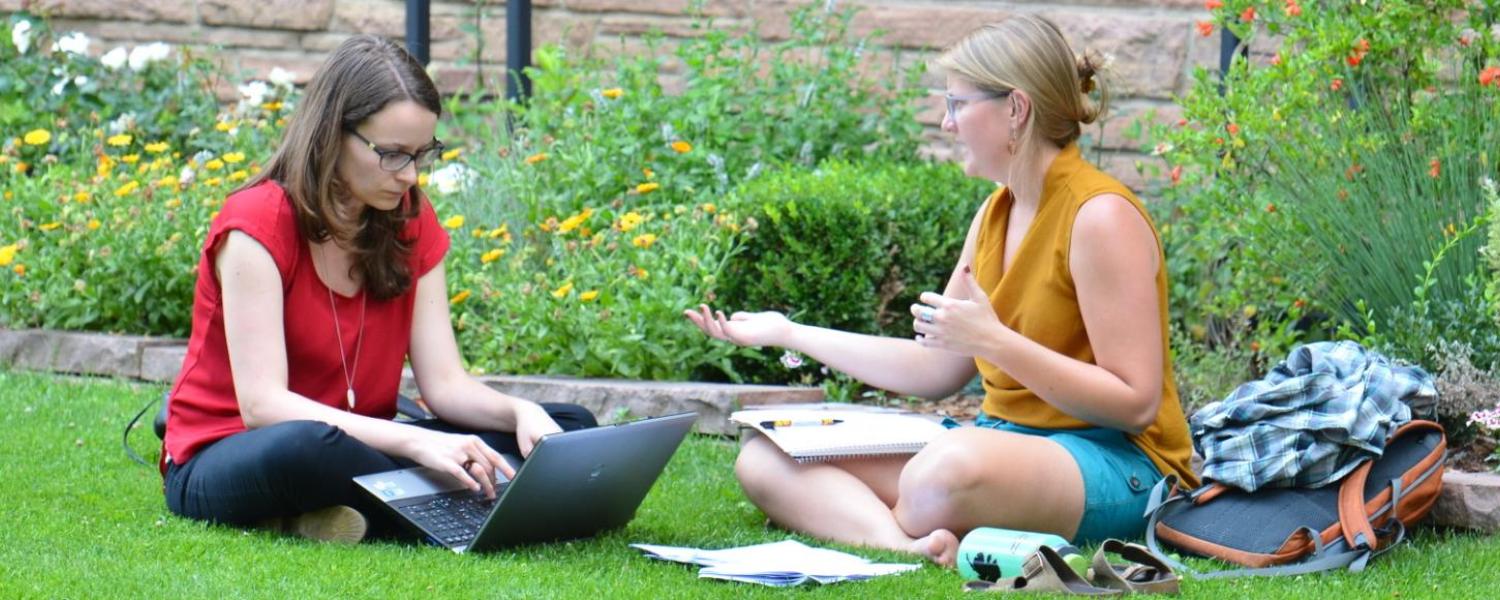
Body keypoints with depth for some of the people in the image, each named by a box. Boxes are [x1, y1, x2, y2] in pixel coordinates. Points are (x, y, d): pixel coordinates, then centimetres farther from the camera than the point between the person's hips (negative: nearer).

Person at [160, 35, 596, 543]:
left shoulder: (413, 223, 3)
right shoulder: (258, 224, -17)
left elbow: (445, 383, 0)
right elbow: (262, 404, -26)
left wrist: (522, 412, -23)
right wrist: (415, 440, -36)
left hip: (352, 451, 7)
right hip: (221, 464, -6)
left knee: (572, 426, -8)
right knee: (307, 446, -43)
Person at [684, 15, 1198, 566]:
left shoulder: (1100, 216, -14)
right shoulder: (996, 215, 13)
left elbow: (1136, 404, -18)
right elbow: (939, 369, 18)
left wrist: (994, 340, -22)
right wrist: (789, 334, 19)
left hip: (1117, 463, -10)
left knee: (950, 468, -44)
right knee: (764, 459, -6)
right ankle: (909, 545, -33)